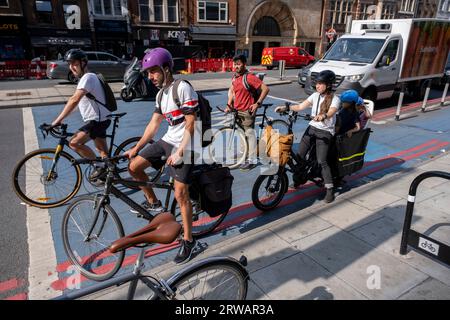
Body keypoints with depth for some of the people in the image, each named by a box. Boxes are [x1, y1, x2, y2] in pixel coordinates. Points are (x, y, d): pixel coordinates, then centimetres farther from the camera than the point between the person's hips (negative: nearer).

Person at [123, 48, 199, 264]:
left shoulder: (183, 88, -15)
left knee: (181, 194, -7)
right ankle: (153, 202, 22)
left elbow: (191, 123, -18)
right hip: (168, 140, 8)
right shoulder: (161, 93, 12)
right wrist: (135, 149, 12)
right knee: (134, 167, 1)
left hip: (184, 145, -8)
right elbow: (154, 124, 14)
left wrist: (180, 152, -20)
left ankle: (188, 240, 10)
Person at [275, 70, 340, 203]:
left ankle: (330, 190, -3)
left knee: (321, 161, -13)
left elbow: (330, 113, -27)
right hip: (312, 128, 5)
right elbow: (300, 106, 2)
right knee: (300, 155, -2)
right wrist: (285, 107, -11)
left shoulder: (335, 99, -7)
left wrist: (322, 116, -49)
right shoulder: (315, 95, 8)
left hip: (325, 132, -5)